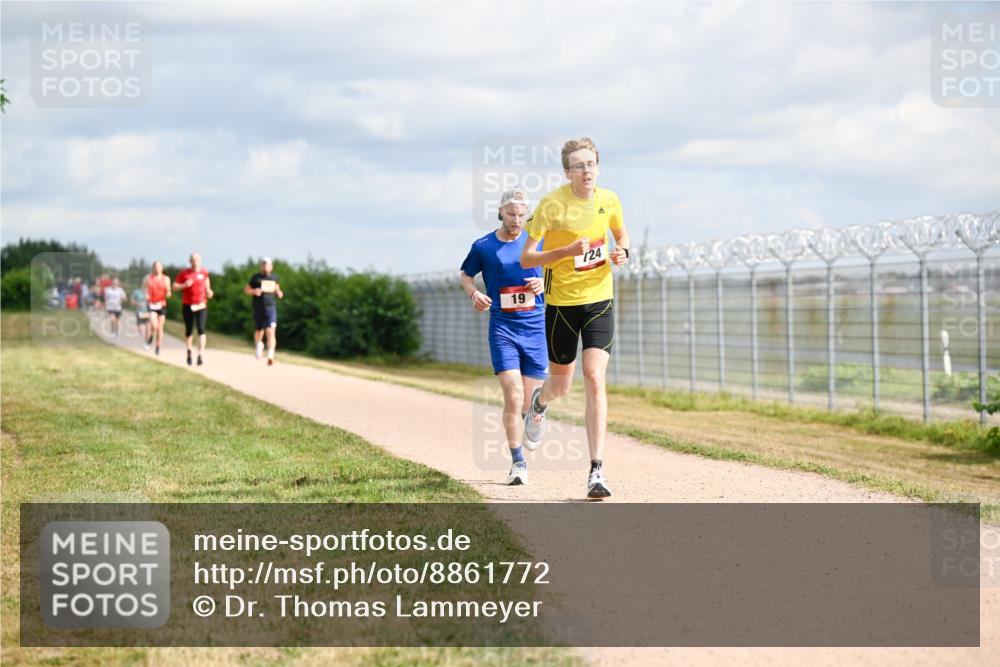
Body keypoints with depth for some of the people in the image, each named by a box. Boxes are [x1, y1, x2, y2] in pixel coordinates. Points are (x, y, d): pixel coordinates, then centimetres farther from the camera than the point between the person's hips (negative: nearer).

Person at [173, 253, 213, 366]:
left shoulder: (204, 272, 4)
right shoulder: (184, 273, -3)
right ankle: (189, 351, 30)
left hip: (201, 305, 0)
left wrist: (208, 291, 4)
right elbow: (174, 286, -1)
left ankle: (201, 354, -20)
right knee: (189, 331, 9)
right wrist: (184, 285, -18)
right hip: (188, 305, 0)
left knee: (201, 329, -14)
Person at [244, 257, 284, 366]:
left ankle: (270, 356, -18)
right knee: (259, 332, 13)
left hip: (271, 309, 1)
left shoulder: (274, 278, 8)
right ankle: (258, 345, 47)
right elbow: (246, 289, 4)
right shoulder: (256, 278, -1)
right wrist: (254, 291, -16)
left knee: (271, 332, -14)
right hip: (258, 309, -1)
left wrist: (278, 292, 5)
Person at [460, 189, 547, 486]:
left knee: (529, 400, 4)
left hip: (536, 326, 2)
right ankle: (518, 463, -4)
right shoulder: (483, 247, 2)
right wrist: (473, 292, -6)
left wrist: (545, 282, -6)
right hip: (502, 328, -2)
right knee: (513, 396, -14)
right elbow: (465, 275, 16)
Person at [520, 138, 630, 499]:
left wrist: (622, 251, -3)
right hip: (561, 303, -2)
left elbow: (621, 232, 20)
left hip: (600, 300, 2)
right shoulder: (551, 205, -13)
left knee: (595, 379, -14)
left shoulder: (609, 200, -1)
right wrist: (567, 250, -26)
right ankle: (540, 401, 53)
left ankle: (597, 470, -14)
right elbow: (525, 258, -13)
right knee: (562, 385, 11)